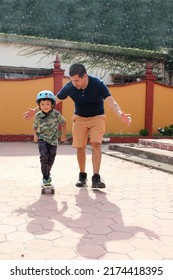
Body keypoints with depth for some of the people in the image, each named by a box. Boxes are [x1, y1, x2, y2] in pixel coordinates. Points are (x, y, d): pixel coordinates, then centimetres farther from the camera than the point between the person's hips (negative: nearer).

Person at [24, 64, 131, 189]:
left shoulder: (98, 84, -25)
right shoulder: (70, 87, -17)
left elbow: (112, 102, -33)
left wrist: (121, 114, -53)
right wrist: (35, 110, -9)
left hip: (97, 117, -2)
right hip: (79, 118, 2)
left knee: (96, 144, -18)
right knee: (80, 147, -1)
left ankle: (96, 178, -15)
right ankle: (82, 176, 16)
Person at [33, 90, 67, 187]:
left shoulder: (56, 114, -11)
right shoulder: (38, 116, -8)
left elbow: (63, 123, 6)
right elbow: (35, 126, 9)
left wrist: (63, 134, 7)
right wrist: (35, 135, -7)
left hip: (53, 140, 1)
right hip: (42, 139, -1)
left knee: (51, 159, 9)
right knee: (44, 156, -21)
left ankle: (47, 173, 41)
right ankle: (45, 177, -4)